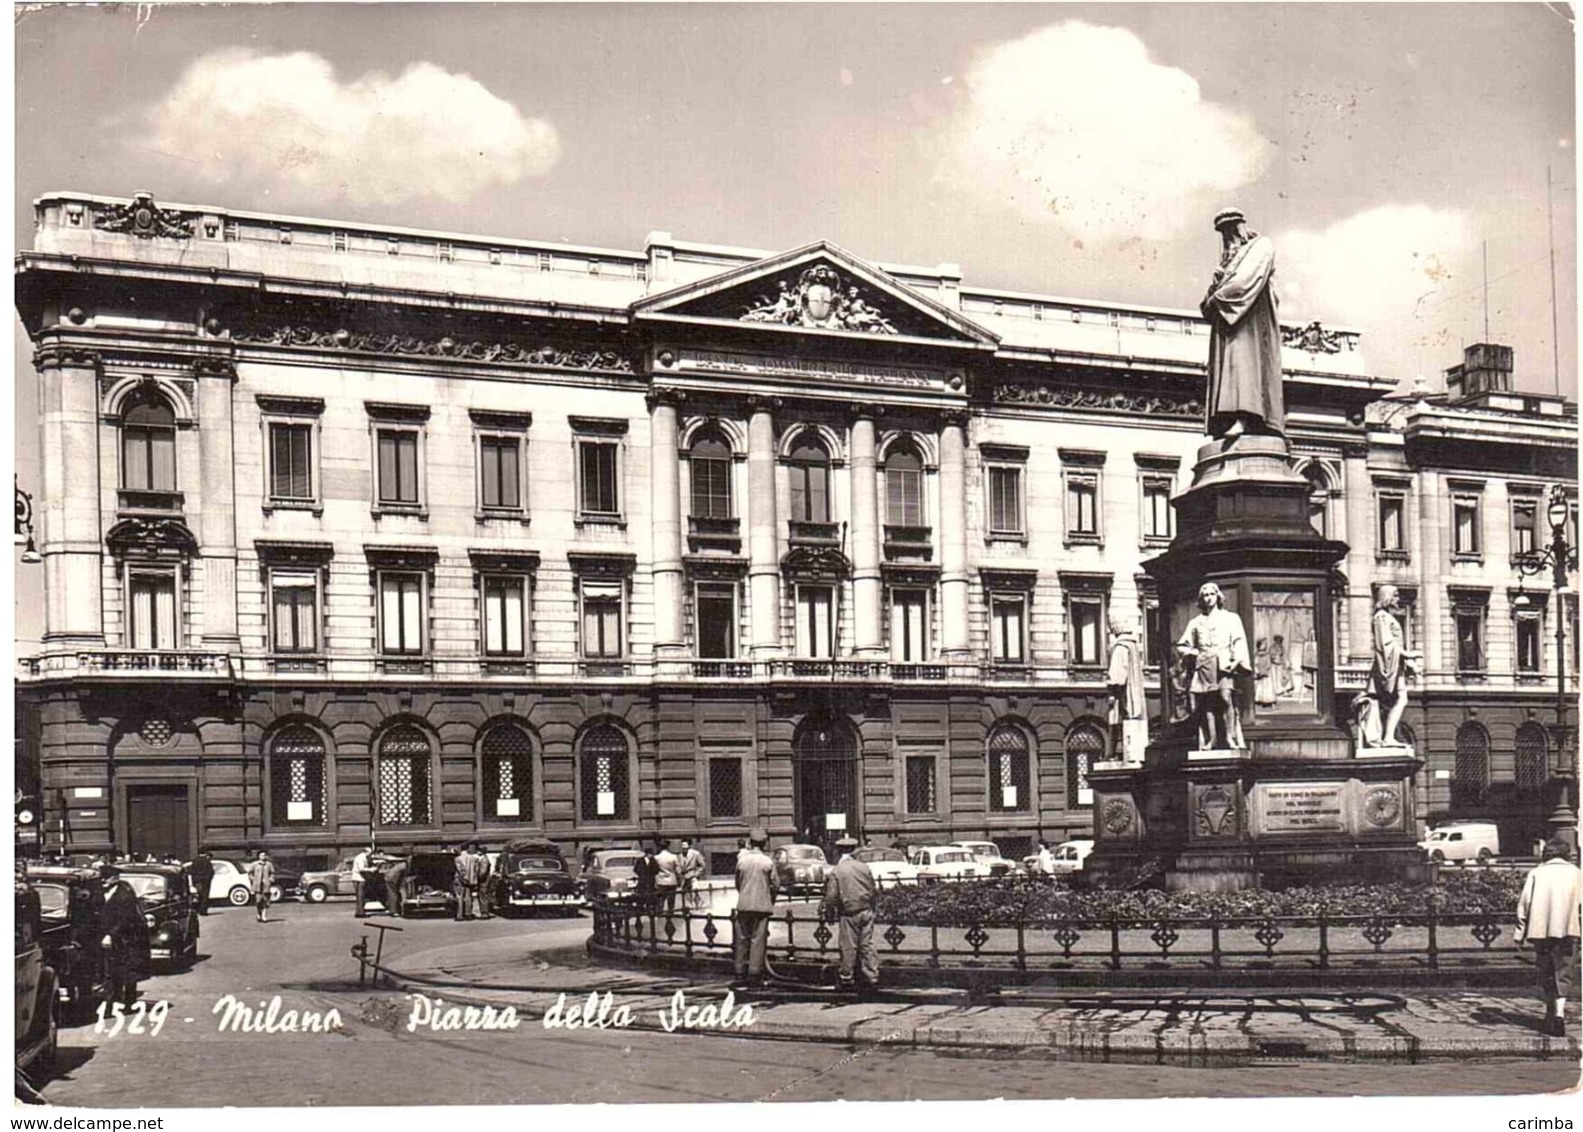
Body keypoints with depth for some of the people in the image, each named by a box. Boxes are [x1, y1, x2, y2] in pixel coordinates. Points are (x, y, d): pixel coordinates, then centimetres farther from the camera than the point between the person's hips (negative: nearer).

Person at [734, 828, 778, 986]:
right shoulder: (768, 862, -8)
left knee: (742, 938, 10)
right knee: (758, 939, 2)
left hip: (743, 904, 2)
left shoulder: (741, 859, -2)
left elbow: (737, 882, 8)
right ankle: (754, 973, 0)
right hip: (762, 905, -2)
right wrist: (771, 898, 17)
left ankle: (740, 973, 12)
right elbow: (776, 885, -3)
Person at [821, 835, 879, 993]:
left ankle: (847, 979, 12)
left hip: (849, 914, -4)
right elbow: (872, 890, 10)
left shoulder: (836, 871, -8)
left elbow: (831, 897, -9)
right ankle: (871, 978, 8)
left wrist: (829, 913, 5)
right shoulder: (864, 867, 3)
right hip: (866, 911, 4)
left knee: (848, 948, 4)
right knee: (867, 945, 8)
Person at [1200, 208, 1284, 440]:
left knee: (1244, 358, -22)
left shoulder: (1262, 245, 8)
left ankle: (1245, 419, -35)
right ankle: (1228, 421, -17)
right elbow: (1217, 286, 21)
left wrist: (1217, 299, -9)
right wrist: (1209, 301, -1)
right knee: (1226, 365, -7)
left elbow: (1246, 280, -8)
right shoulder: (1229, 256, 31)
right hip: (1226, 317, 7)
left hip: (1251, 316, -7)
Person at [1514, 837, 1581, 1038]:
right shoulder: (1574, 872, 4)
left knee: (1545, 974, 14)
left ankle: (1550, 1015, 22)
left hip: (1541, 931, 2)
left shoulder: (1536, 873, 7)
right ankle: (1560, 1012, -20)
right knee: (1564, 974, -1)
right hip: (1567, 930, -2)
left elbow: (1524, 903, 4)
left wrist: (1519, 934, 8)